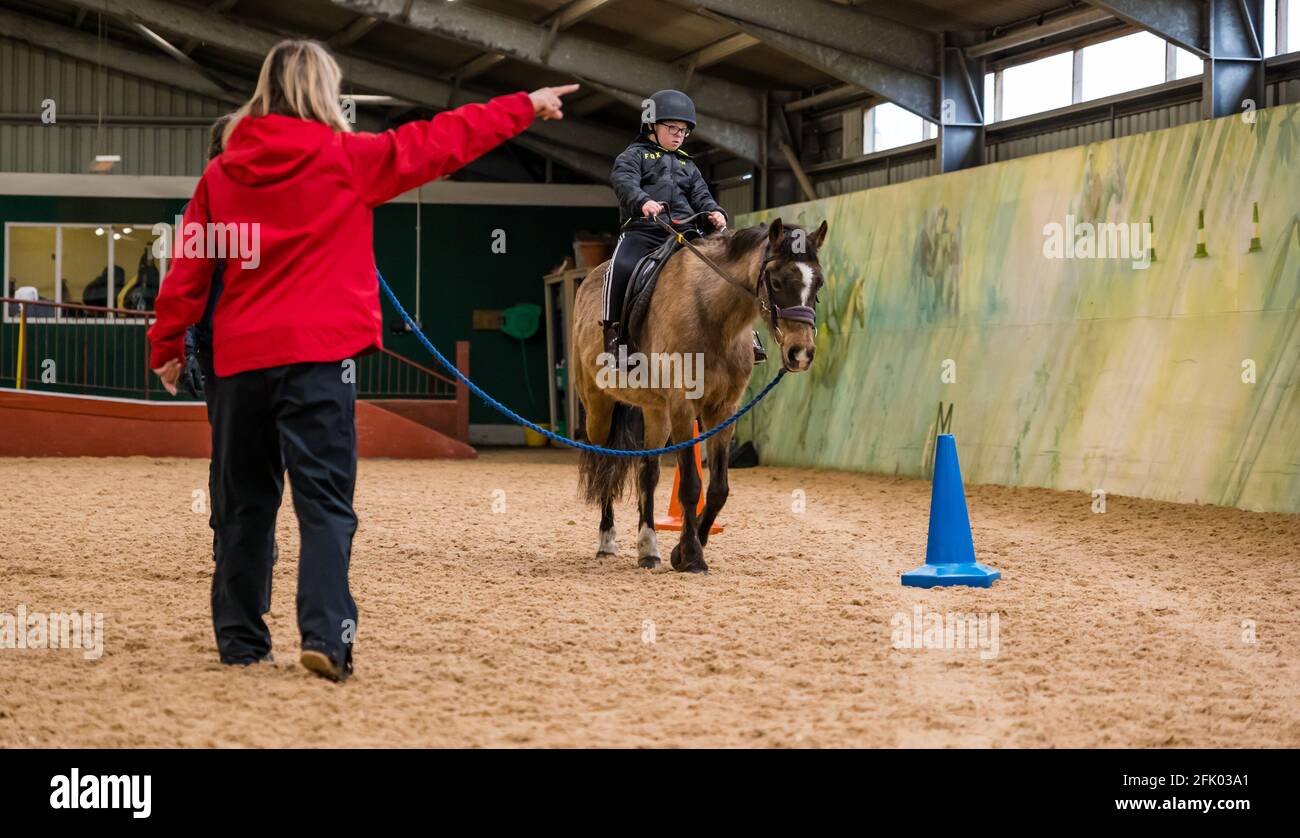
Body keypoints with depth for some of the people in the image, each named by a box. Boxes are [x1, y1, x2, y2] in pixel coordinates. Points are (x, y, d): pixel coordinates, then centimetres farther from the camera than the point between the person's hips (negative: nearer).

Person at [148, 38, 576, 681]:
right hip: (316, 354, -4)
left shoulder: (220, 174, 10)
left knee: (245, 502, 13)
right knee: (324, 501, -6)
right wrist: (526, 106, 12)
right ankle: (325, 633, -20)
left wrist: (167, 343, 18)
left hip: (239, 359, 5)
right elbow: (440, 142, 3)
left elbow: (188, 267, 10)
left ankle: (239, 638, 17)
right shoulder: (345, 158, -2)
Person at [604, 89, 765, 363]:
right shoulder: (634, 155, 13)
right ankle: (612, 332, -23)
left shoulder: (687, 165, 29)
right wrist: (643, 201, -30)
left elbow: (700, 195, 17)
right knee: (622, 267, -33)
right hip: (642, 230, -4)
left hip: (683, 231, 5)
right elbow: (624, 182, -7)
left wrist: (715, 211, -8)